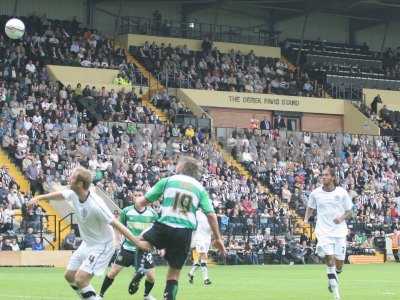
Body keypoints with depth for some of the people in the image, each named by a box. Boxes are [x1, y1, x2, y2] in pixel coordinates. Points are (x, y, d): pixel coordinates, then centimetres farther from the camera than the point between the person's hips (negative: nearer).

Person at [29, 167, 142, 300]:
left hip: (101, 246, -9)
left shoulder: (95, 205, -31)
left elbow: (116, 225, -29)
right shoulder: (73, 194, -9)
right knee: (69, 275, 14)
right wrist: (39, 198, 8)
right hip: (87, 243, 9)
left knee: (80, 279, -19)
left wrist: (137, 242, -30)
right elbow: (59, 195, 14)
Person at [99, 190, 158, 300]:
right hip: (127, 248, 0)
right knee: (113, 272, -4)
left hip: (144, 250, 1)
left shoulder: (152, 213, -5)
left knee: (151, 276, -2)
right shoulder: (126, 211, -6)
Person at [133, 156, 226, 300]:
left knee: (142, 241, 25)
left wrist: (139, 202, 34)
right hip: (185, 233, 2)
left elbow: (143, 201, 10)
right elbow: (211, 215, 6)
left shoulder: (168, 181, 8)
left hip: (165, 226, -2)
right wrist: (218, 238, 14)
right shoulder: (200, 188, 13)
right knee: (174, 272, 12)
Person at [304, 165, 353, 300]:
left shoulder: (342, 192, -1)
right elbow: (310, 208, 18)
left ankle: (333, 279, 36)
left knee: (339, 264, 1)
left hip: (339, 231, 1)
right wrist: (306, 219, 1)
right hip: (323, 231, -1)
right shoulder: (315, 193, 1)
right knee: (330, 258, -17)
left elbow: (349, 211, 6)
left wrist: (342, 218, -13)